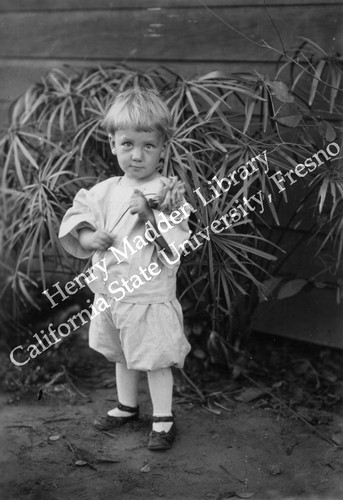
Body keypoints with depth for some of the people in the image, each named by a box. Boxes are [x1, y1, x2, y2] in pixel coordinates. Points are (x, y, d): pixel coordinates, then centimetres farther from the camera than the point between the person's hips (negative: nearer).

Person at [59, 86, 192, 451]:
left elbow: (177, 246, -20)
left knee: (156, 360, 7)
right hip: (110, 293, 6)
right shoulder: (105, 191, 2)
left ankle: (163, 420, 23)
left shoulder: (167, 193, -15)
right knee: (122, 356, 23)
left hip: (150, 295, -6)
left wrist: (150, 216, -30)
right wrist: (88, 236, -10)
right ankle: (127, 407, 43)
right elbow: (76, 215, 9)